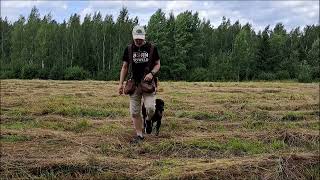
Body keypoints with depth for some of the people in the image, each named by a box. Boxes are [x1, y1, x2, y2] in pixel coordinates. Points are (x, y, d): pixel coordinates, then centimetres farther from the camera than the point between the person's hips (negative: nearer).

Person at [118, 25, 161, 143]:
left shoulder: (152, 48, 1)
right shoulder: (129, 49, 6)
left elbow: (157, 64, 6)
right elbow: (125, 67, 9)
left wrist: (151, 73, -15)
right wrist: (121, 83, 2)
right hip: (134, 84, 2)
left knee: (150, 108, -17)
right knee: (134, 112, 1)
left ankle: (148, 120, 18)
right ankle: (139, 135, 14)